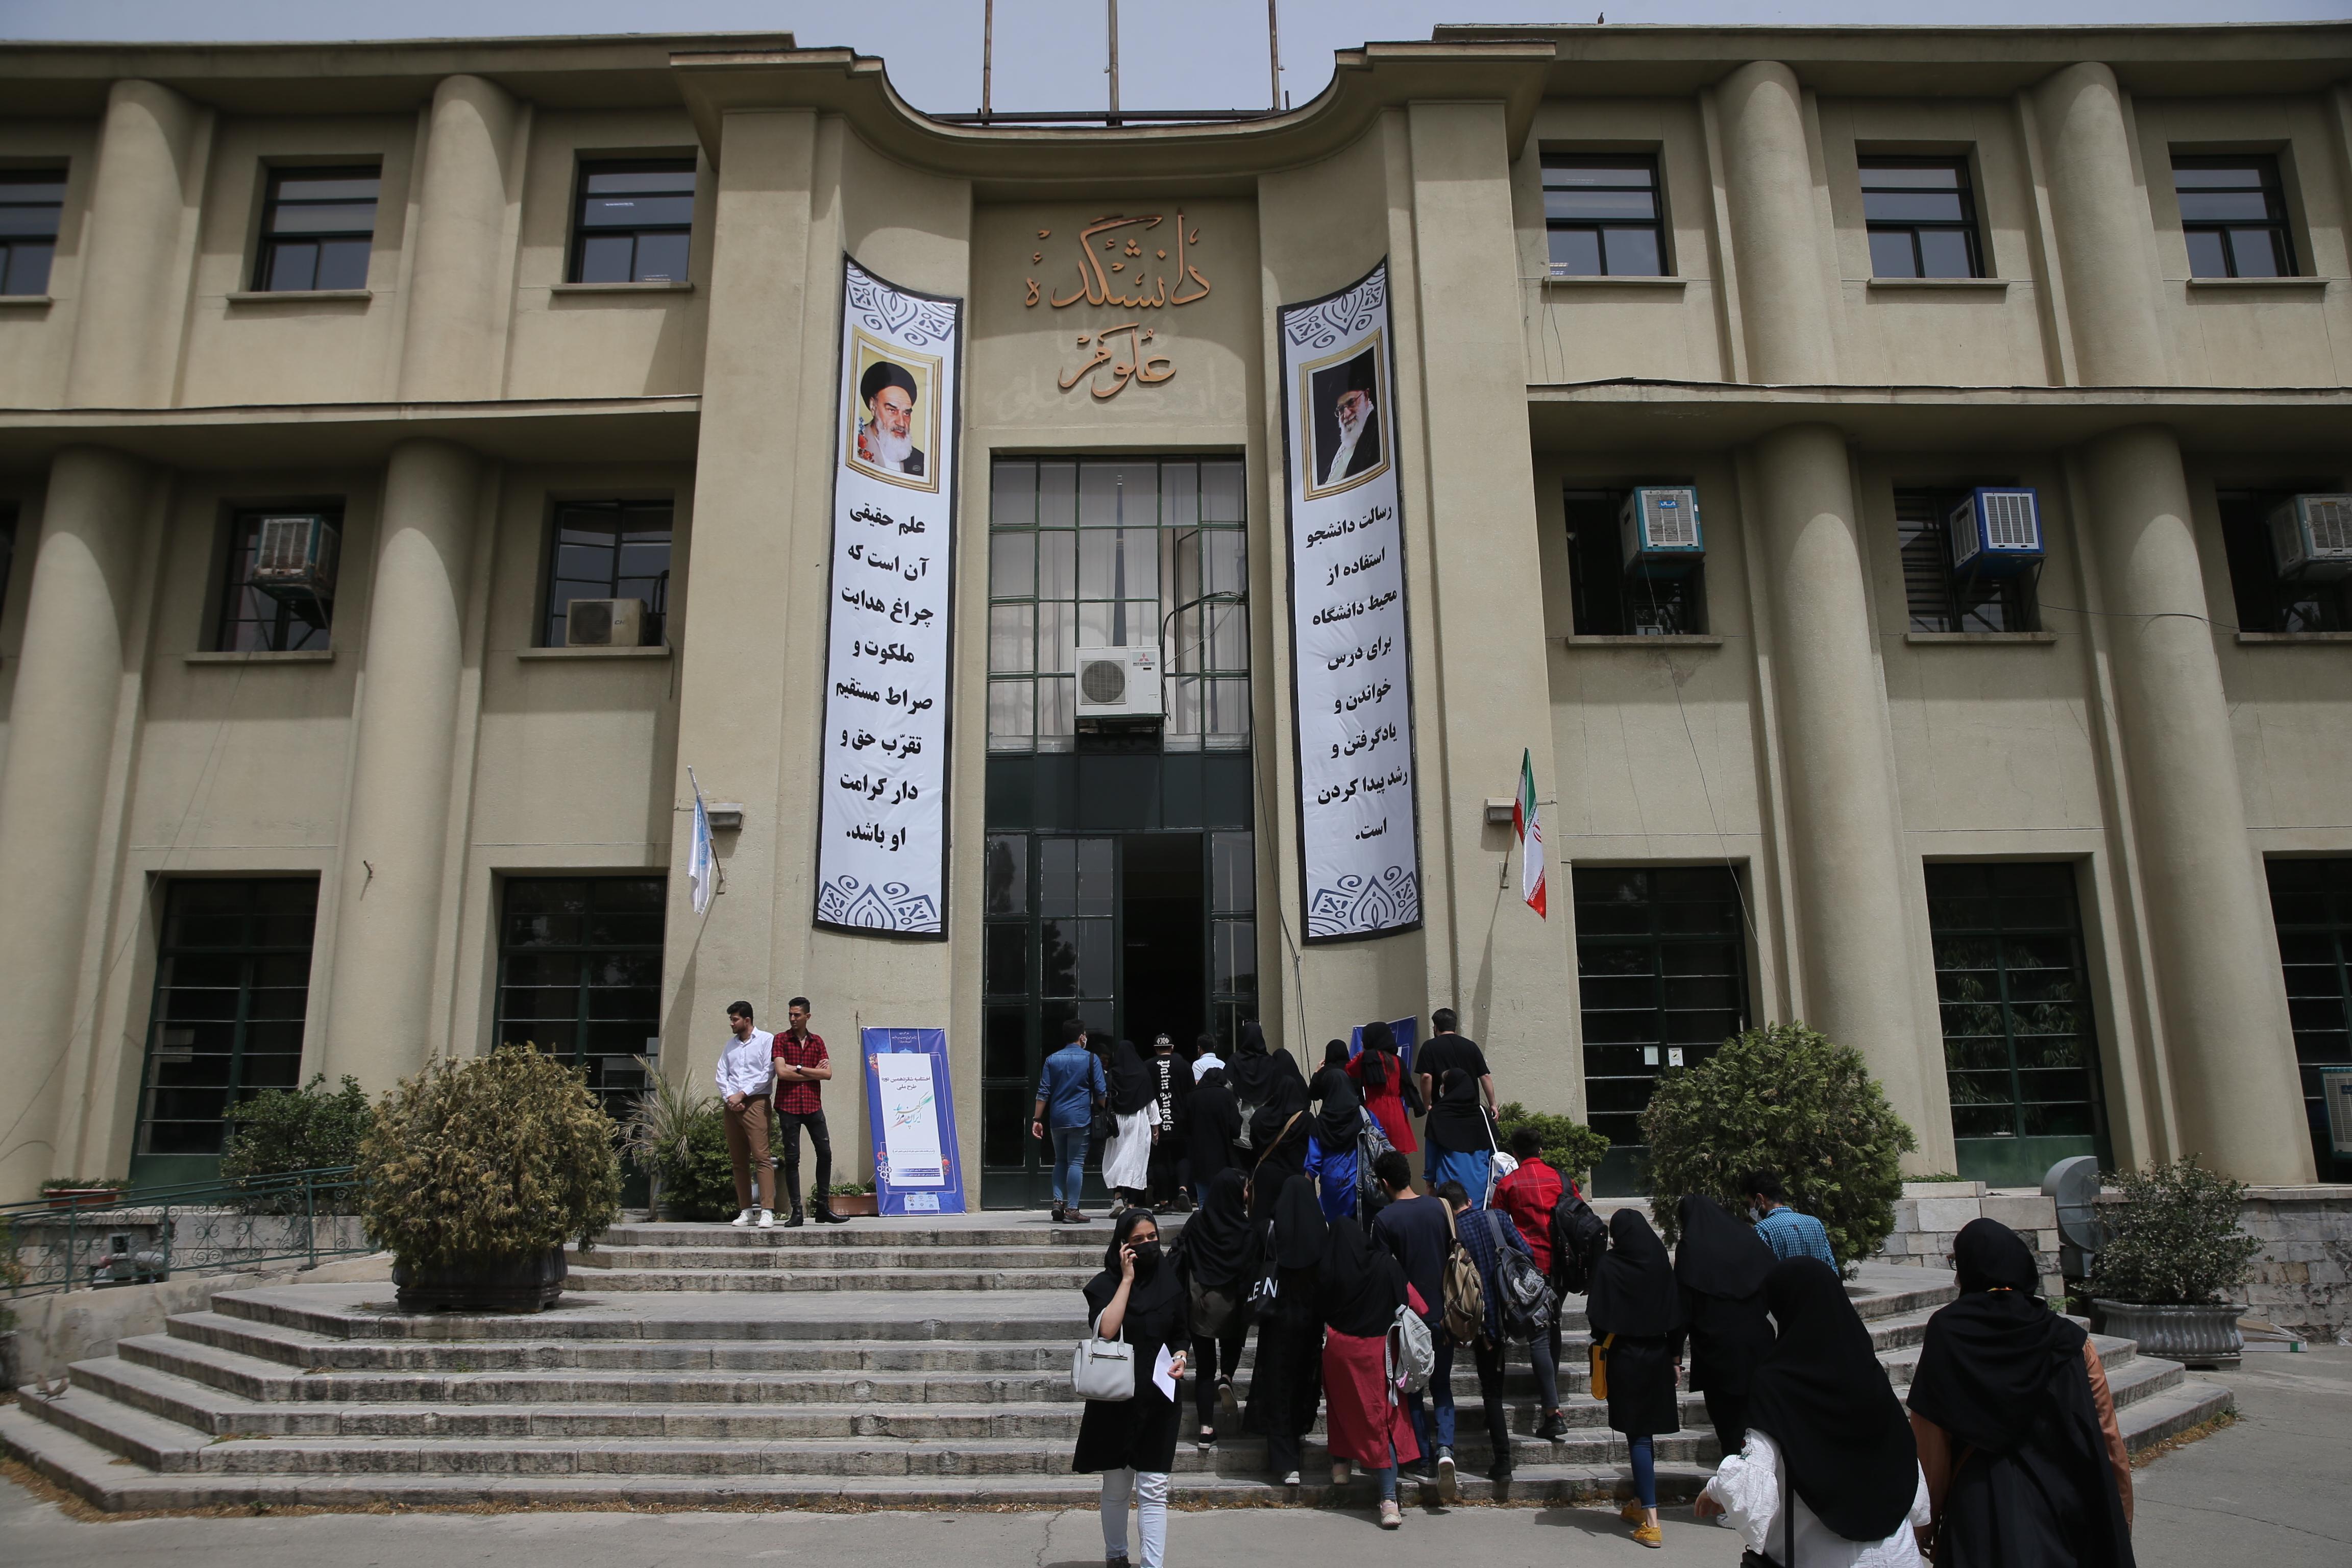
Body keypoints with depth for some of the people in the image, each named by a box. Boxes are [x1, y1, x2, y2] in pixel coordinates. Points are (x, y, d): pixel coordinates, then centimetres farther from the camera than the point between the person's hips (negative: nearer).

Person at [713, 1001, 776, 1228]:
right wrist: (729, 1097, -4)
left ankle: (767, 1211, -17)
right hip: (732, 1107, 6)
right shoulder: (731, 1044, 20)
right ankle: (746, 1210, 9)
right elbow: (721, 1074, 13)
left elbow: (768, 1073, -8)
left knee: (761, 1157, -13)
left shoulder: (766, 1040, 2)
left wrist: (742, 1094, -10)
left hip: (755, 1103, -6)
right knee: (738, 1160, 5)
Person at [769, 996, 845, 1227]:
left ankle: (822, 1208, 11)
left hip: (813, 1105, 3)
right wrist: (813, 1073, -7)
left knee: (825, 1153, 2)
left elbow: (828, 1073, 0)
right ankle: (796, 1211, 5)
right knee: (792, 1158, -1)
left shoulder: (817, 1041, 10)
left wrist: (799, 1069, -8)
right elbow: (781, 1072, -12)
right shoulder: (781, 1039, 1)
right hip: (788, 1106, -3)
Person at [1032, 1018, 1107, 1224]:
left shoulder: (1052, 1060, 7)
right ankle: (1072, 1209, -4)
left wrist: (1037, 1119, 7)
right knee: (1076, 1163, -1)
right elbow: (1101, 1091, -3)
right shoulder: (1090, 1059, -2)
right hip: (1080, 1119, -4)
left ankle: (1058, 1202, 5)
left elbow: (1044, 1092, 5)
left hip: (1057, 1120, 4)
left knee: (1060, 1161, 17)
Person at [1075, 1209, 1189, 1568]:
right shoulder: (1105, 1284, -5)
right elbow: (1106, 1331, -23)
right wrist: (1127, 1279, -18)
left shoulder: (1170, 1281, 4)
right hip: (1116, 1400, -1)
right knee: (1116, 1487, 11)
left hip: (1158, 1398, 2)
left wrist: (1180, 1357, -5)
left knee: (1153, 1490, -3)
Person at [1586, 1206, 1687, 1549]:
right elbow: (1676, 1317, 1)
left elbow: (1597, 1314, -10)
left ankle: (1651, 1523, -6)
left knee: (1638, 1436, -2)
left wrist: (1600, 1341, 8)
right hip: (1658, 1357, 4)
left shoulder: (1607, 1265, -11)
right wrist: (1675, 1356, 9)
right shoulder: (1662, 1264, -2)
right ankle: (1640, 1505, 29)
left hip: (1624, 1358, -4)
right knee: (1646, 1432, 17)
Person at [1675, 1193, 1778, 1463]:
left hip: (1716, 1347, -4)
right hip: (1757, 1342, 4)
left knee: (1727, 1414, 7)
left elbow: (1683, 1306, -8)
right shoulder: (1748, 1238, 4)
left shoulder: (1690, 1248, -7)